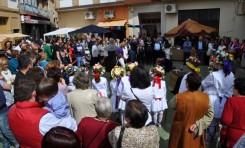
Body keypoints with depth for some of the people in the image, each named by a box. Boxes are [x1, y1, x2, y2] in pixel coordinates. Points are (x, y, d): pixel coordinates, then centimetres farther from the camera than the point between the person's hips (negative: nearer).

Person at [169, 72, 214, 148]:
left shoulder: (178, 98, -26)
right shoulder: (205, 97, -16)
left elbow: (170, 105, -5)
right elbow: (210, 115, -9)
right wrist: (198, 124, -12)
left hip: (180, 133, -2)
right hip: (196, 133, 3)